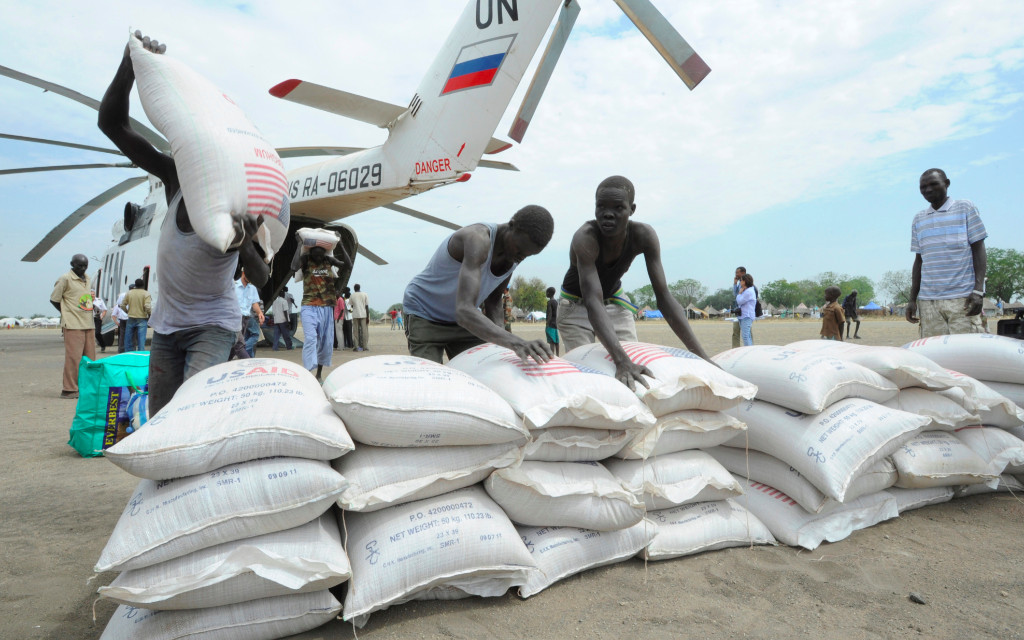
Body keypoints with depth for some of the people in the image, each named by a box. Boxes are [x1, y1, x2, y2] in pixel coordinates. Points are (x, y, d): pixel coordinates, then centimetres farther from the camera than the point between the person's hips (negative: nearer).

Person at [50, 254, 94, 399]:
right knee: (73, 357, -8)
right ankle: (69, 390, -2)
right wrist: (68, 313, -1)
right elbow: (54, 300, -2)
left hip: (88, 324, 7)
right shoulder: (65, 279, -4)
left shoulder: (88, 280, 16)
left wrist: (90, 315, 14)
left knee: (89, 357, 8)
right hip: (73, 325, -7)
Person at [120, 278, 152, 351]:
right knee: (141, 340, -1)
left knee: (129, 340, 12)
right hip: (142, 319, -3)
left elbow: (122, 305, 6)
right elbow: (147, 307, -17)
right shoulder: (146, 294, -7)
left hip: (131, 318, 3)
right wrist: (150, 315, -2)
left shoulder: (129, 293, 5)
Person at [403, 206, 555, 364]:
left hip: (465, 316, 7)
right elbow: (464, 311, -47)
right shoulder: (478, 239, -36)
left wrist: (502, 342, -17)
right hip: (424, 314, -6)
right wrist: (515, 342, -61)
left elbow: (493, 300, 1)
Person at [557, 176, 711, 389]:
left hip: (615, 302, 4)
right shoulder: (584, 238, -37)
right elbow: (593, 303, -47)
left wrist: (701, 356, -33)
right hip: (577, 306, -4)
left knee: (635, 360, -4)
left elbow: (664, 297, -25)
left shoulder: (644, 236, -25)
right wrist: (621, 361, -60)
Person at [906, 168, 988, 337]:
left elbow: (979, 250, 3)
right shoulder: (919, 219, 16)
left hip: (963, 298, -3)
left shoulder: (965, 208, 7)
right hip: (928, 301, 3)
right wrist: (912, 299, 13)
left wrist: (978, 290, -9)